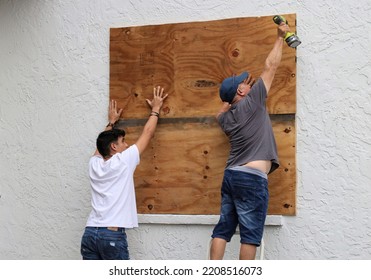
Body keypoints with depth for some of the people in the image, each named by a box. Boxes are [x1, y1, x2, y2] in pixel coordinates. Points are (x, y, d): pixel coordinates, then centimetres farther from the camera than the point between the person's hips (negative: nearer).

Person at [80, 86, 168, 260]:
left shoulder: (94, 164, 11)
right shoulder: (123, 161, -1)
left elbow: (101, 144, 35)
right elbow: (147, 133, 10)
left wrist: (111, 122, 48)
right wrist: (155, 109, 23)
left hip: (90, 233, 6)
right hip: (113, 235, -6)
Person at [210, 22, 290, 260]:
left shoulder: (225, 117, 12)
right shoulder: (251, 103, -6)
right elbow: (271, 66, 1)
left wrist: (235, 95, 32)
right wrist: (281, 37, 12)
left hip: (231, 176, 8)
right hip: (252, 178, -8)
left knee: (223, 229, 8)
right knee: (251, 233, -2)